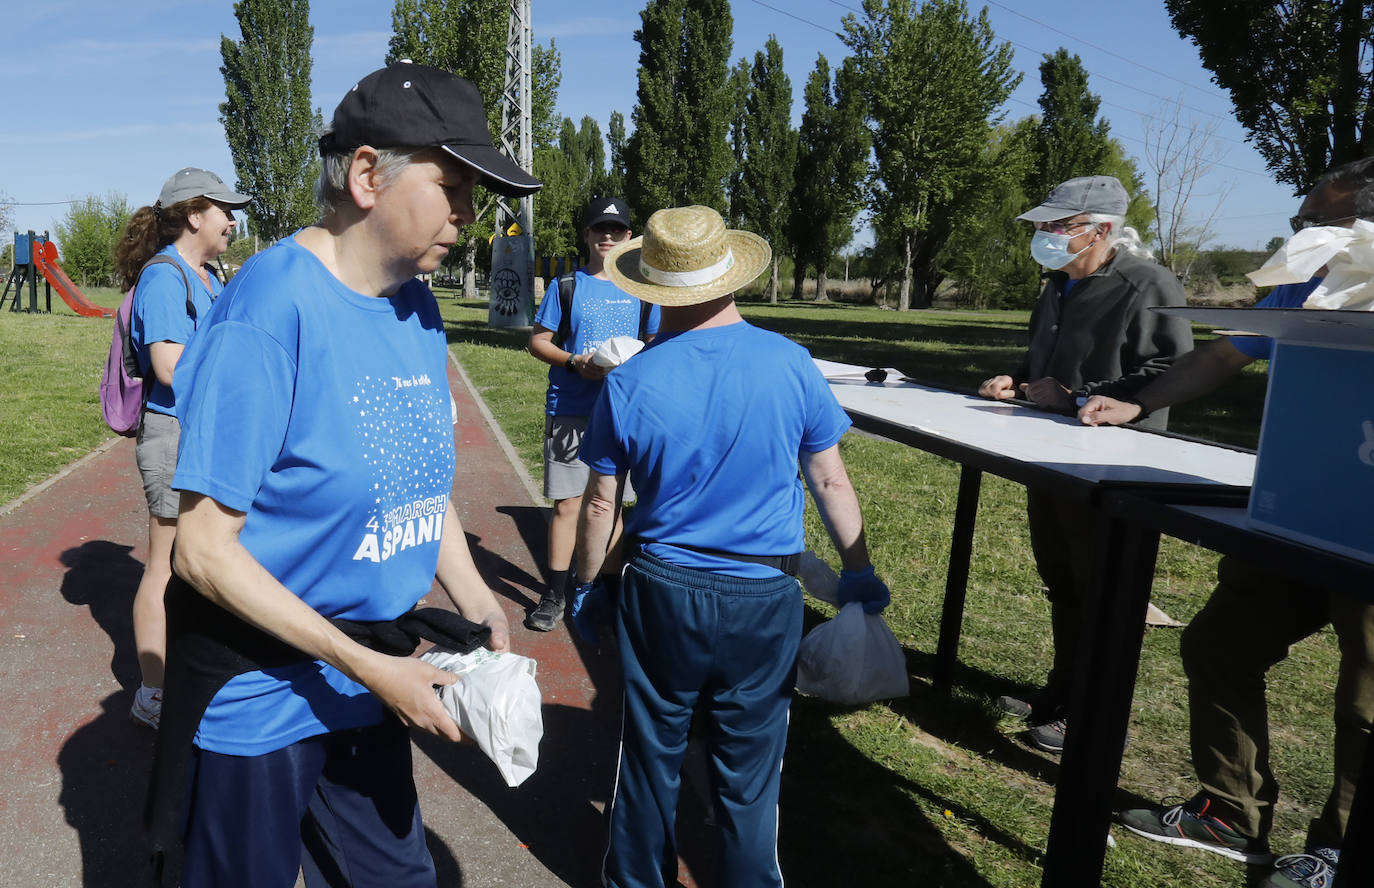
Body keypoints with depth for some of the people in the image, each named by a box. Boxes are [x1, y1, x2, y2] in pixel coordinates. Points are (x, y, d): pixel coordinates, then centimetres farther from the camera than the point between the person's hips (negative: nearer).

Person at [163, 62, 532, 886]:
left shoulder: (418, 309, -1)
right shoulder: (272, 307, -22)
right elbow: (206, 549, -20)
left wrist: (480, 607, -3)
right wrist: (366, 666, -20)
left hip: (371, 684, 6)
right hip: (259, 703, -6)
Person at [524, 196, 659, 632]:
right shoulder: (567, 286, 3)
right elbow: (538, 340, 4)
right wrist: (576, 362, -14)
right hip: (569, 411, -1)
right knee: (567, 503, 0)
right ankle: (556, 593, 12)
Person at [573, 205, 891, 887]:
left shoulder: (629, 383, -9)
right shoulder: (792, 365, -9)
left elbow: (600, 505, -2)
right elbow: (831, 482, -2)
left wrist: (586, 587, 13)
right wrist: (859, 573, 11)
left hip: (660, 594, 1)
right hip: (763, 601, 0)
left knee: (650, 757, 19)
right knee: (749, 773, 14)